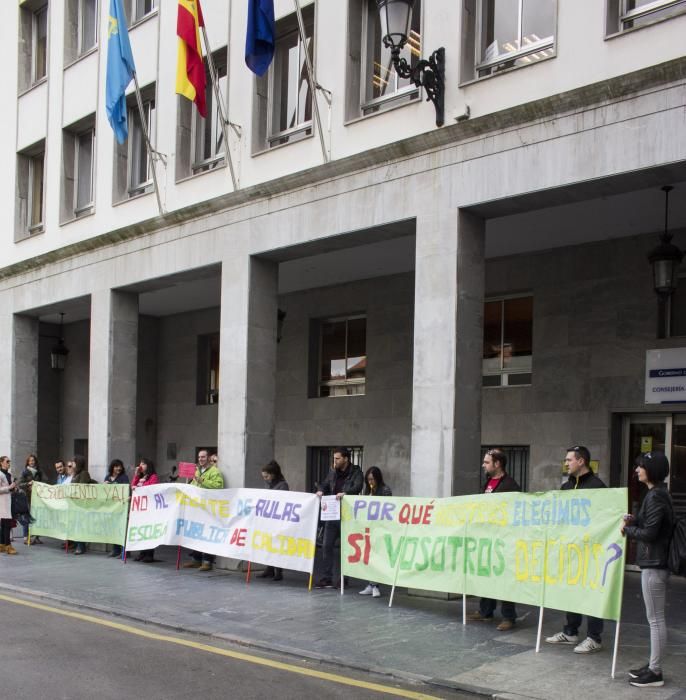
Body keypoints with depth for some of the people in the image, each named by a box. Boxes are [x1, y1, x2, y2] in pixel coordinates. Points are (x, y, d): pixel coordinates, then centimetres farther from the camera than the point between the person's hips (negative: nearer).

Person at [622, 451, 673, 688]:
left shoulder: (656, 496, -17)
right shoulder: (659, 494, 13)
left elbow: (649, 533, -20)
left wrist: (627, 529, -5)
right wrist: (634, 521, 4)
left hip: (654, 564, -10)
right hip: (656, 562, 10)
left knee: (656, 619, -4)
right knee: (655, 618, 14)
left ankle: (655, 673, 2)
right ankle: (653, 666, 22)